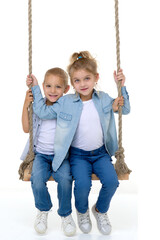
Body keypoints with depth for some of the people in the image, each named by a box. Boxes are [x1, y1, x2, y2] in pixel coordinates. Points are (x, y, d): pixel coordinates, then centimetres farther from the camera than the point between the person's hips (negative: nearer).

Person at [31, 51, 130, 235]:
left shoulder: (104, 99, 2)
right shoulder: (66, 102, -4)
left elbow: (125, 110, 10)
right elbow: (42, 112, 0)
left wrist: (121, 86, -1)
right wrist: (35, 88, -2)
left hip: (101, 152, 2)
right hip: (78, 154, -2)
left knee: (111, 181, -20)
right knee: (83, 185, -25)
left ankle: (101, 210, 14)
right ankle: (82, 211, 13)